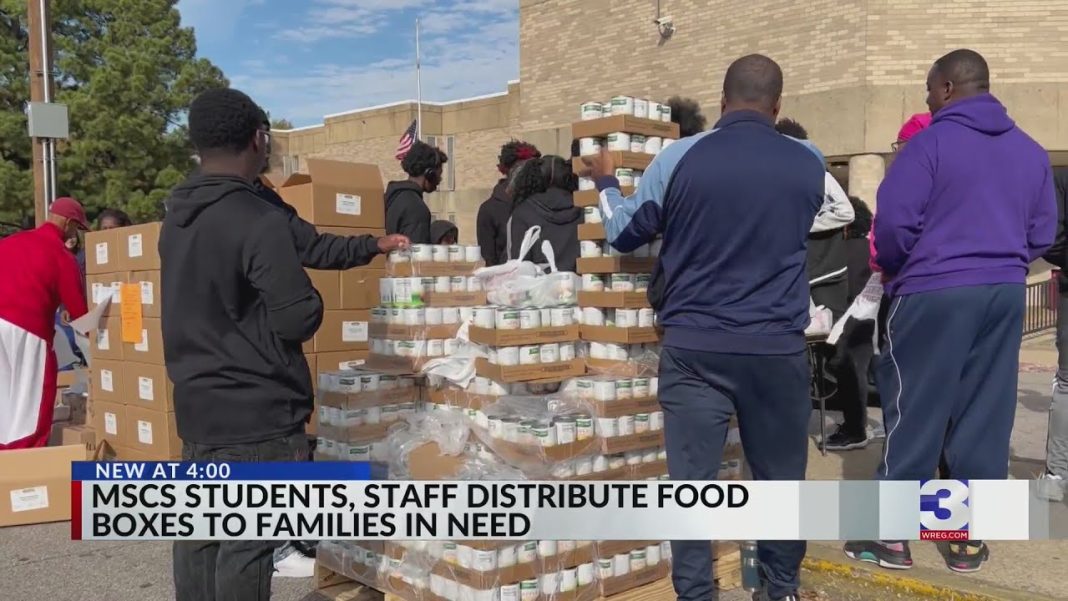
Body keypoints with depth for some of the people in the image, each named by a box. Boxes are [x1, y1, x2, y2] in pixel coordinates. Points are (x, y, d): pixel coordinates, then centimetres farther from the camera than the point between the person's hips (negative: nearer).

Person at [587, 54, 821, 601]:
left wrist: (605, 183, 25)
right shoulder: (808, 165, 2)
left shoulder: (680, 158, -4)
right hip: (778, 346, 2)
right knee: (781, 474, 15)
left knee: (693, 478, 5)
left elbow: (624, 234, 7)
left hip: (694, 345, -1)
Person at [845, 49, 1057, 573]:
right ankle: (970, 537, 16)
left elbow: (894, 223, -12)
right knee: (985, 417, 9)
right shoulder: (1030, 151, 10)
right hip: (1006, 294, 6)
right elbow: (1042, 233, 11)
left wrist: (894, 270, 7)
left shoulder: (931, 143, -8)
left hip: (935, 293, -5)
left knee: (913, 413, 2)